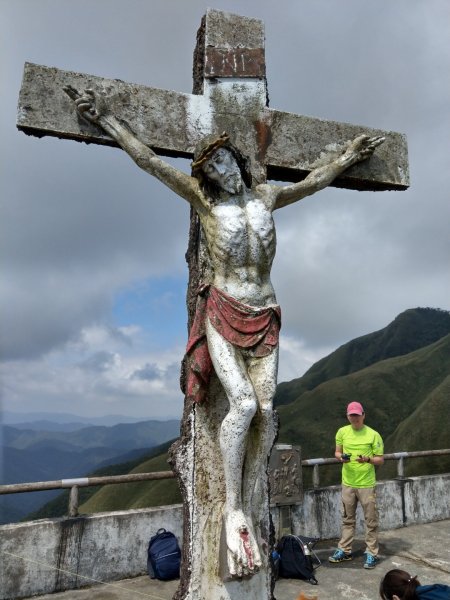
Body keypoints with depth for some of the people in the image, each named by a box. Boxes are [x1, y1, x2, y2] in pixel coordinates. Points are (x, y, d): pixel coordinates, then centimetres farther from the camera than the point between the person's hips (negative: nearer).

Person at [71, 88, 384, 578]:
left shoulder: (266, 197, 15)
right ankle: (233, 512, -5)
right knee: (243, 402, -20)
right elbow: (148, 161, 7)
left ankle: (245, 509, 5)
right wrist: (105, 119, 10)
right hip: (223, 313, -3)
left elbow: (314, 182, 31)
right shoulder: (203, 198, 5)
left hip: (263, 318, 3)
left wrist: (349, 156, 42)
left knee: (266, 411, -8)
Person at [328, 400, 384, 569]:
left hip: (366, 484, -3)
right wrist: (341, 457, -12)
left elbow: (380, 459, -5)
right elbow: (337, 452, 10)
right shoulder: (342, 432, -1)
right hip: (347, 484, 3)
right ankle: (344, 551, 28)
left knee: (371, 520, 7)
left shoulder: (373, 435, -11)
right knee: (347, 519, 16)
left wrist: (368, 459, -24)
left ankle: (372, 554, 21)